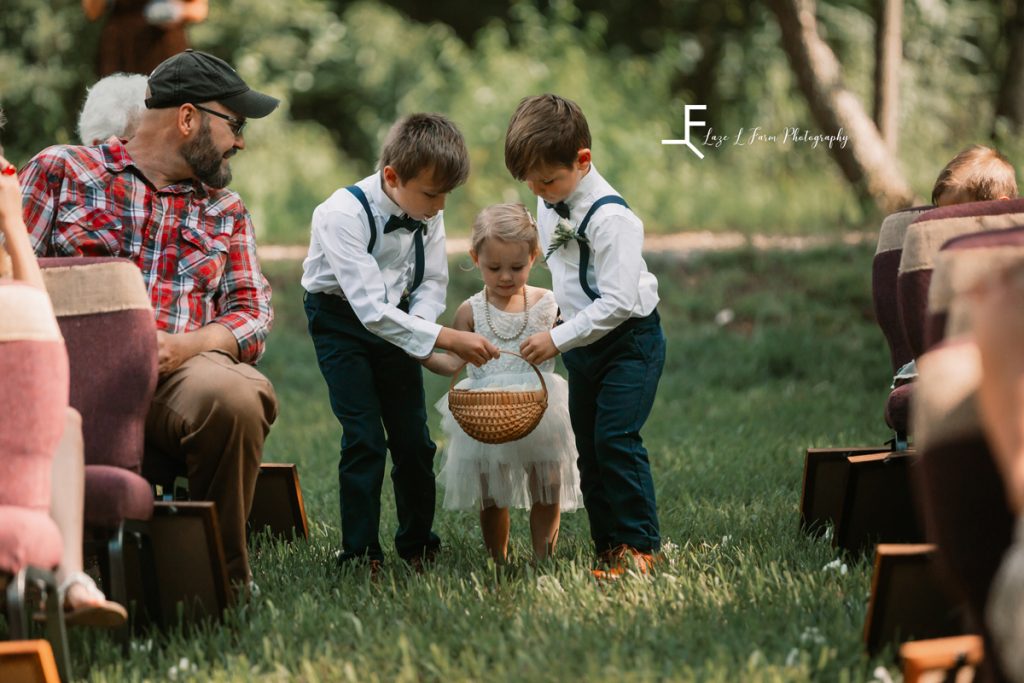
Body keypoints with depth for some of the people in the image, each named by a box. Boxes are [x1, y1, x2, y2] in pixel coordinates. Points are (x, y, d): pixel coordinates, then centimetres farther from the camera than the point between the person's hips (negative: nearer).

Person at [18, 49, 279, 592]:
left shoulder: (227, 210, 26)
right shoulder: (61, 170, 15)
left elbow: (253, 311, 14)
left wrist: (181, 346, -8)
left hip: (185, 371, 2)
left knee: (234, 397, -35)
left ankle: (224, 578, -14)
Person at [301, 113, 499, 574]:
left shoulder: (428, 212, -13)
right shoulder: (343, 215, -32)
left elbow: (432, 283, 0)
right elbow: (371, 307, -37)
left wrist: (418, 321, -22)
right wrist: (446, 338, -41)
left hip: (396, 318, 5)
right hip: (341, 318, -5)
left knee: (413, 438, 5)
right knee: (364, 438, -14)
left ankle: (417, 545, 22)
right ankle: (359, 553, -2)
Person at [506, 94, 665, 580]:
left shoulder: (609, 217, -25)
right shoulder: (549, 204, 2)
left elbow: (618, 301, -28)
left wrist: (559, 339, -25)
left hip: (629, 339, -9)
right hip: (584, 345, 9)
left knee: (615, 438, -17)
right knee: (588, 448, 9)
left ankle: (640, 544, -8)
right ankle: (609, 547, 16)